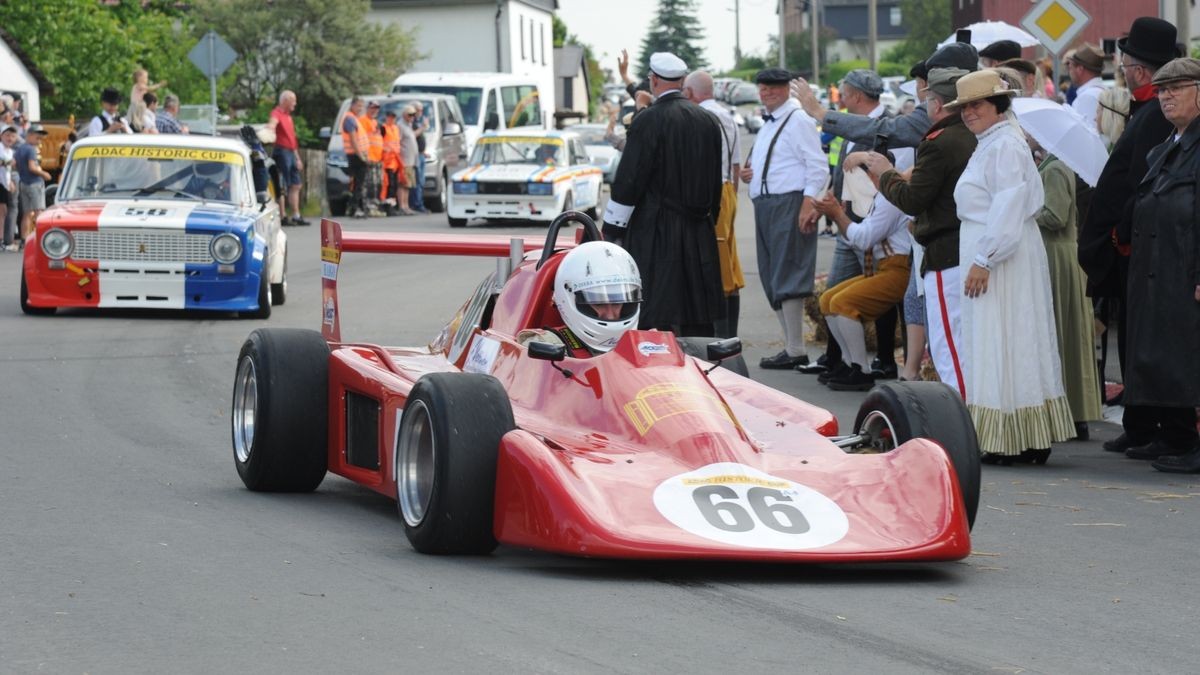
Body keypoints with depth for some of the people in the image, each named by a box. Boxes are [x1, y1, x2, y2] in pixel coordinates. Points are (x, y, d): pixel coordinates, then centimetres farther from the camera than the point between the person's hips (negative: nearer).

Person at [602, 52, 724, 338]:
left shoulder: (648, 120, -12)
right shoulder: (708, 121, 9)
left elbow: (629, 178, -13)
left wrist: (612, 227, -6)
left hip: (655, 229, -7)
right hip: (699, 233, 7)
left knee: (654, 318, -6)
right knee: (698, 320, 11)